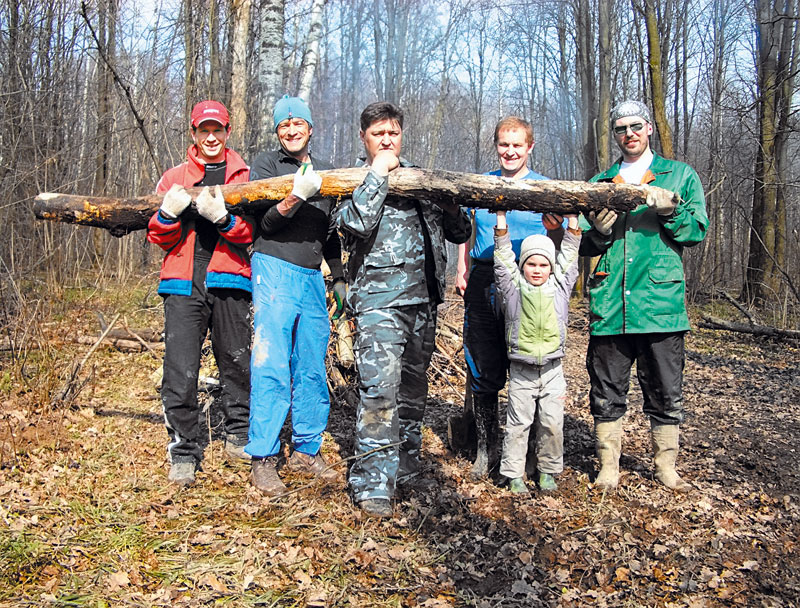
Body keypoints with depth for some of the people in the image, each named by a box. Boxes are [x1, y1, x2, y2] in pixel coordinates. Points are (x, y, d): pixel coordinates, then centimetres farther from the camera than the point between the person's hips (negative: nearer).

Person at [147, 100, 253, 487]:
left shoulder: (243, 175, 13)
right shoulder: (174, 178, 17)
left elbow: (249, 232, 2)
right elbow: (159, 237, 12)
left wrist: (221, 217, -17)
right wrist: (169, 213, -9)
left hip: (229, 282, 0)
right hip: (183, 284, 1)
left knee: (236, 361, 5)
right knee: (180, 371, -6)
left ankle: (239, 436, 25)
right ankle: (183, 453, 3)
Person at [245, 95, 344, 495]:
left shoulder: (324, 172, 19)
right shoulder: (266, 165, 3)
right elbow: (266, 223, -10)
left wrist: (339, 278, 20)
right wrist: (296, 196, -26)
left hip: (312, 277, 5)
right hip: (274, 269, -5)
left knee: (313, 369, 6)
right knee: (271, 368, -9)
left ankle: (307, 450, 16)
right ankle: (263, 459, -3)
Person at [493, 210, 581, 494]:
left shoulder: (559, 288, 4)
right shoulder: (513, 289, -1)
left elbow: (569, 256, 4)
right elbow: (503, 256, -4)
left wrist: (573, 219, 1)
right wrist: (501, 217, -8)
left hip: (552, 371, 2)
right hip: (521, 371, -2)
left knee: (553, 424, 6)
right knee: (518, 424, 4)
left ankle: (548, 470, 23)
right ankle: (513, 474, 13)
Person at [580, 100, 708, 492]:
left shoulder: (681, 175, 11)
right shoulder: (600, 184, 16)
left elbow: (698, 231, 4)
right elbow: (583, 246, 14)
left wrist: (672, 212, -15)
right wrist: (599, 232, -8)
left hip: (661, 301, -1)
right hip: (609, 305, 2)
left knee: (666, 393, 6)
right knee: (607, 393, 5)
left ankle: (665, 464, 22)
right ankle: (609, 466, 17)